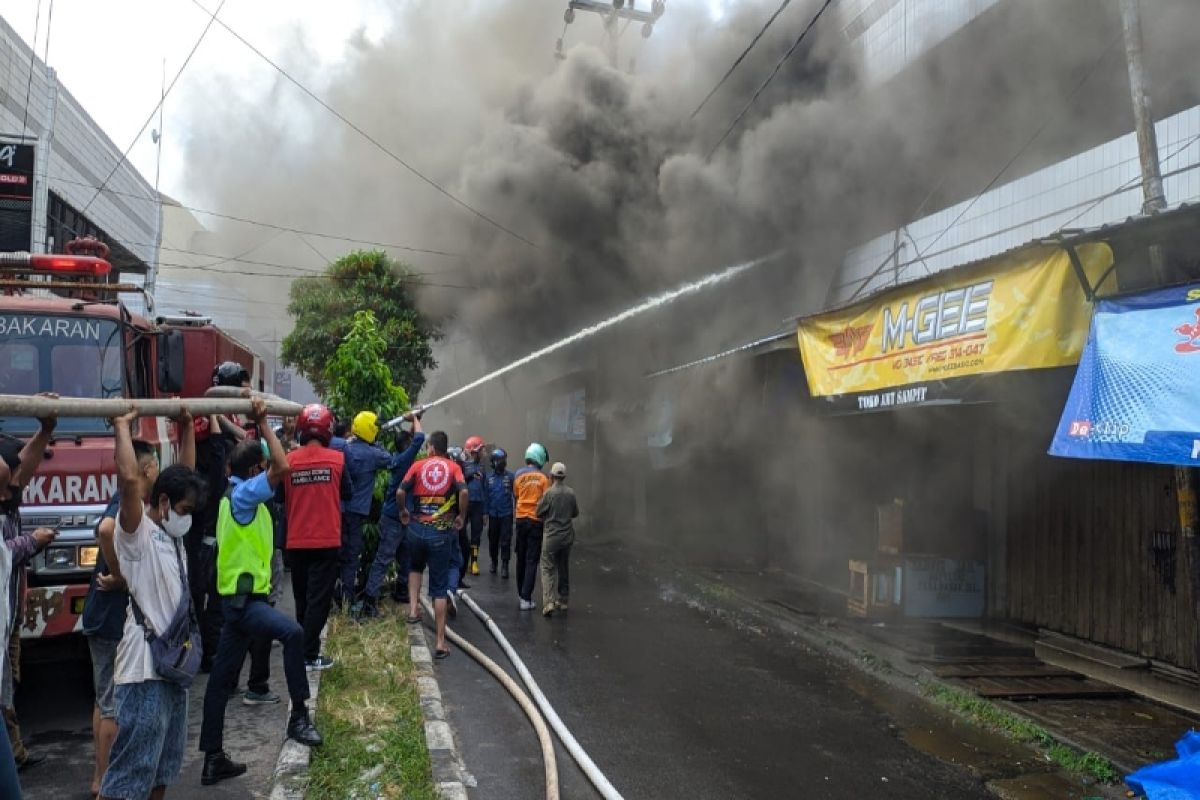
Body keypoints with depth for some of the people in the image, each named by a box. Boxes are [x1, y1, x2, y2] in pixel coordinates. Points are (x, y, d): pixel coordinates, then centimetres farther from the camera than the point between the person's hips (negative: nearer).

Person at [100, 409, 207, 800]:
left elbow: (183, 476, 23)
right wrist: (121, 427, -18)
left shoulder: (169, 533, 13)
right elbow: (129, 479, -28)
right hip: (145, 669, -9)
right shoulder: (137, 533, -11)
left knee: (163, 766, 19)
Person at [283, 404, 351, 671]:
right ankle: (309, 655, 2)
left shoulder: (289, 460, -5)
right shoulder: (336, 459, -8)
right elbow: (348, 493, 4)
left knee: (302, 598, 17)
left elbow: (282, 498, 7)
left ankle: (302, 648, 26)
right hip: (327, 540, -2)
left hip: (296, 542, 3)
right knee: (319, 599, 3)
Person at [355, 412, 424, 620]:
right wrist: (414, 419, -7)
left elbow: (414, 438, 25)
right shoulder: (402, 460, -17)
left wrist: (415, 421, 13)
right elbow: (419, 439, -22)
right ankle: (369, 601, -13)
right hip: (393, 519, -9)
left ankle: (402, 591, 33)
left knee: (405, 556, 20)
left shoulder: (400, 458, 9)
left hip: (400, 518, 9)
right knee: (383, 560, -11)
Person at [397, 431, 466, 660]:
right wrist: (461, 516, -2)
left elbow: (400, 491, -7)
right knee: (439, 587, 3)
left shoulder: (418, 466, 4)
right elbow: (463, 491, -16)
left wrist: (403, 512, 11)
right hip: (442, 531, -1)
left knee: (415, 567, 32)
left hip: (417, 528, 1)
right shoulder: (453, 467, 2)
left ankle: (413, 610, 15)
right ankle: (440, 643, 2)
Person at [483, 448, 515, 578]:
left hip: (506, 514, -3)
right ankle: (494, 562, 30)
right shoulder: (489, 477, 3)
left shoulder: (510, 476, -5)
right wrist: (485, 512, 6)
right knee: (493, 540, 14)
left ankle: (504, 566, 2)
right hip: (493, 514, 3)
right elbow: (486, 496, 7)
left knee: (505, 541, -3)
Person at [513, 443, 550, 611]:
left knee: (521, 558, 18)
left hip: (521, 519, 4)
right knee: (532, 560, -1)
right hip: (536, 521, -3)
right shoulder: (543, 478, -10)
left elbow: (516, 496, 8)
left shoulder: (518, 475, -1)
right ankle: (526, 599, -5)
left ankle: (521, 592, 30)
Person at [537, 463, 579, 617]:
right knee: (564, 569, 16)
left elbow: (539, 513, -7)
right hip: (567, 536, 5)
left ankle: (549, 601, -15)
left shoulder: (549, 493, -15)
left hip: (551, 536, -4)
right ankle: (562, 600, 25)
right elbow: (575, 513, 9)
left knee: (548, 569, -2)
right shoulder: (571, 492, -1)